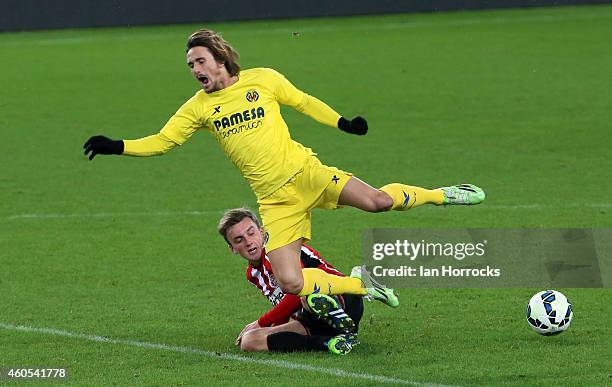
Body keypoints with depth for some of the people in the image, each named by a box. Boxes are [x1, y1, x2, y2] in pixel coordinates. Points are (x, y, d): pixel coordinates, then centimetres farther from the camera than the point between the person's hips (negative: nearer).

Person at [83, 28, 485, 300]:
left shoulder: (263, 79, 2)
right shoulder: (199, 107, 5)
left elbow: (302, 102, 15)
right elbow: (161, 142, 7)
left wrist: (344, 123, 10)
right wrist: (116, 146, -4)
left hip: (306, 172, -2)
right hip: (275, 200, 2)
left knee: (378, 201, -24)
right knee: (291, 283, -14)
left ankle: (437, 195, 7)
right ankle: (364, 285, 7)